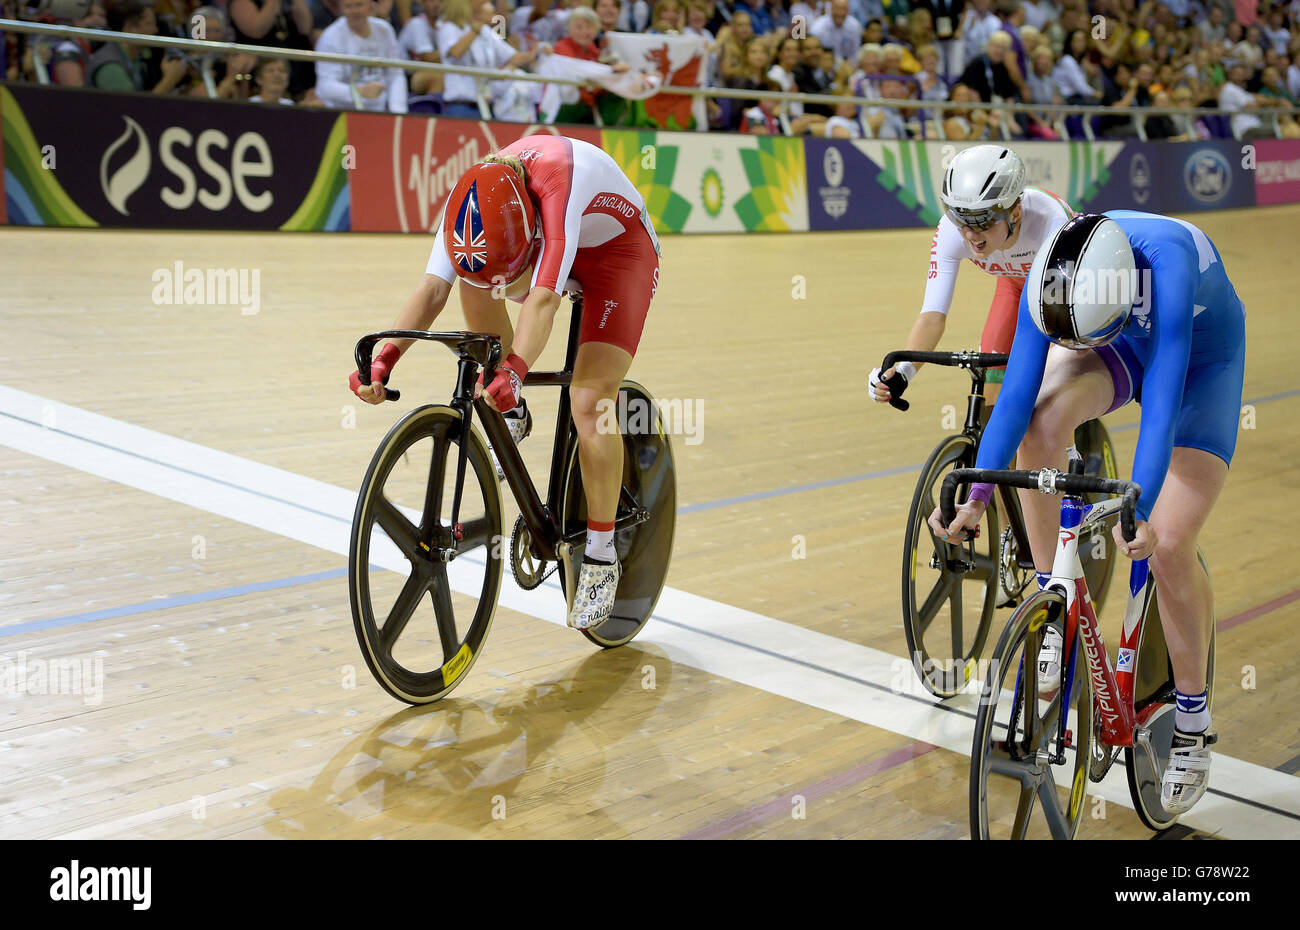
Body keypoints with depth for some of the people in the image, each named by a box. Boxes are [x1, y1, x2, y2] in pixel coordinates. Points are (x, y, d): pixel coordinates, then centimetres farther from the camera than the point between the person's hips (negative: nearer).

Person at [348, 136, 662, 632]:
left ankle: (601, 556, -6)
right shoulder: (471, 200, -23)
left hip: (619, 251, -6)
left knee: (590, 404, -19)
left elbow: (544, 297, -49)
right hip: (562, 249, 6)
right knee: (477, 279, -21)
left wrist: (513, 370, -62)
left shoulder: (561, 181, -41)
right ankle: (512, 411, 1)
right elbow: (432, 288, -28)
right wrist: (384, 358, -41)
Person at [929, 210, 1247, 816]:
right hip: (1125, 347, 3)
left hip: (1201, 362, -3)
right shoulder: (1052, 277, -29)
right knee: (1044, 417, -31)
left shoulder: (1166, 265, -40)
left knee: (1168, 547, -13)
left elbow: (1162, 400, -43)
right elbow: (1015, 396, -28)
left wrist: (1137, 512, -50)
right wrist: (975, 497, -35)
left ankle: (1193, 724, 8)